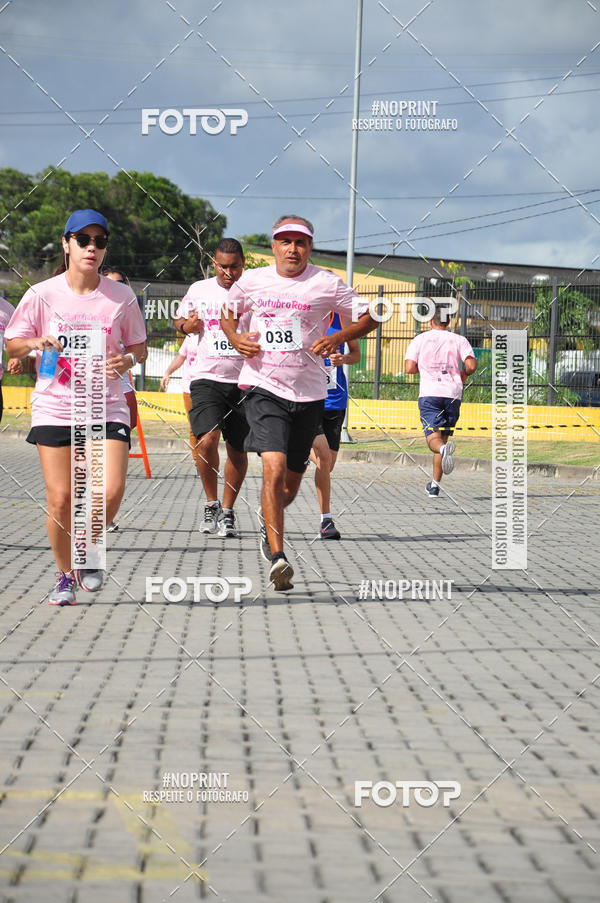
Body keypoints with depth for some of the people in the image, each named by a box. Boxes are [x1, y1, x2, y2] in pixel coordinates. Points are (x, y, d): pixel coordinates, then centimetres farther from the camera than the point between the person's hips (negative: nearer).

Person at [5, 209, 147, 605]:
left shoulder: (121, 296, 0)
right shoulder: (42, 295, -3)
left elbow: (139, 347, 10)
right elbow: (13, 343, 6)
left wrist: (128, 359, -12)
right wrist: (37, 343, -15)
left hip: (107, 406, 1)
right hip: (54, 408, 0)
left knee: (111, 492, -14)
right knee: (60, 498, -4)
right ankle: (65, 574, 19)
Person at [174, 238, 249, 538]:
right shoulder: (199, 291, 6)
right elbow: (180, 318, 22)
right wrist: (187, 325, -2)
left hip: (244, 381, 0)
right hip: (206, 377, 0)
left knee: (238, 451, 6)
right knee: (207, 440, -19)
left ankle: (227, 511, 23)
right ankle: (211, 504, 0)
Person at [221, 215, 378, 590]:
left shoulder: (327, 284, -1)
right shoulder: (252, 281, 4)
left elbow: (368, 317, 5)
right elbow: (228, 312, 22)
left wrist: (337, 338, -12)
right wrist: (235, 337, 0)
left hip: (308, 393, 1)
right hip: (264, 387, -1)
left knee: (291, 482, 11)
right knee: (274, 468, -22)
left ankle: (268, 521, 46)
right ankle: (277, 558, -23)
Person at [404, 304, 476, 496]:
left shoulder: (420, 339, 8)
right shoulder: (459, 340, 9)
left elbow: (409, 368, 0)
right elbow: (472, 365, -4)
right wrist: (463, 374, 19)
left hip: (429, 394, -2)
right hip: (453, 393, 2)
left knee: (433, 438, -9)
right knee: (443, 436, 12)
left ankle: (444, 449, -47)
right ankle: (435, 485, 12)